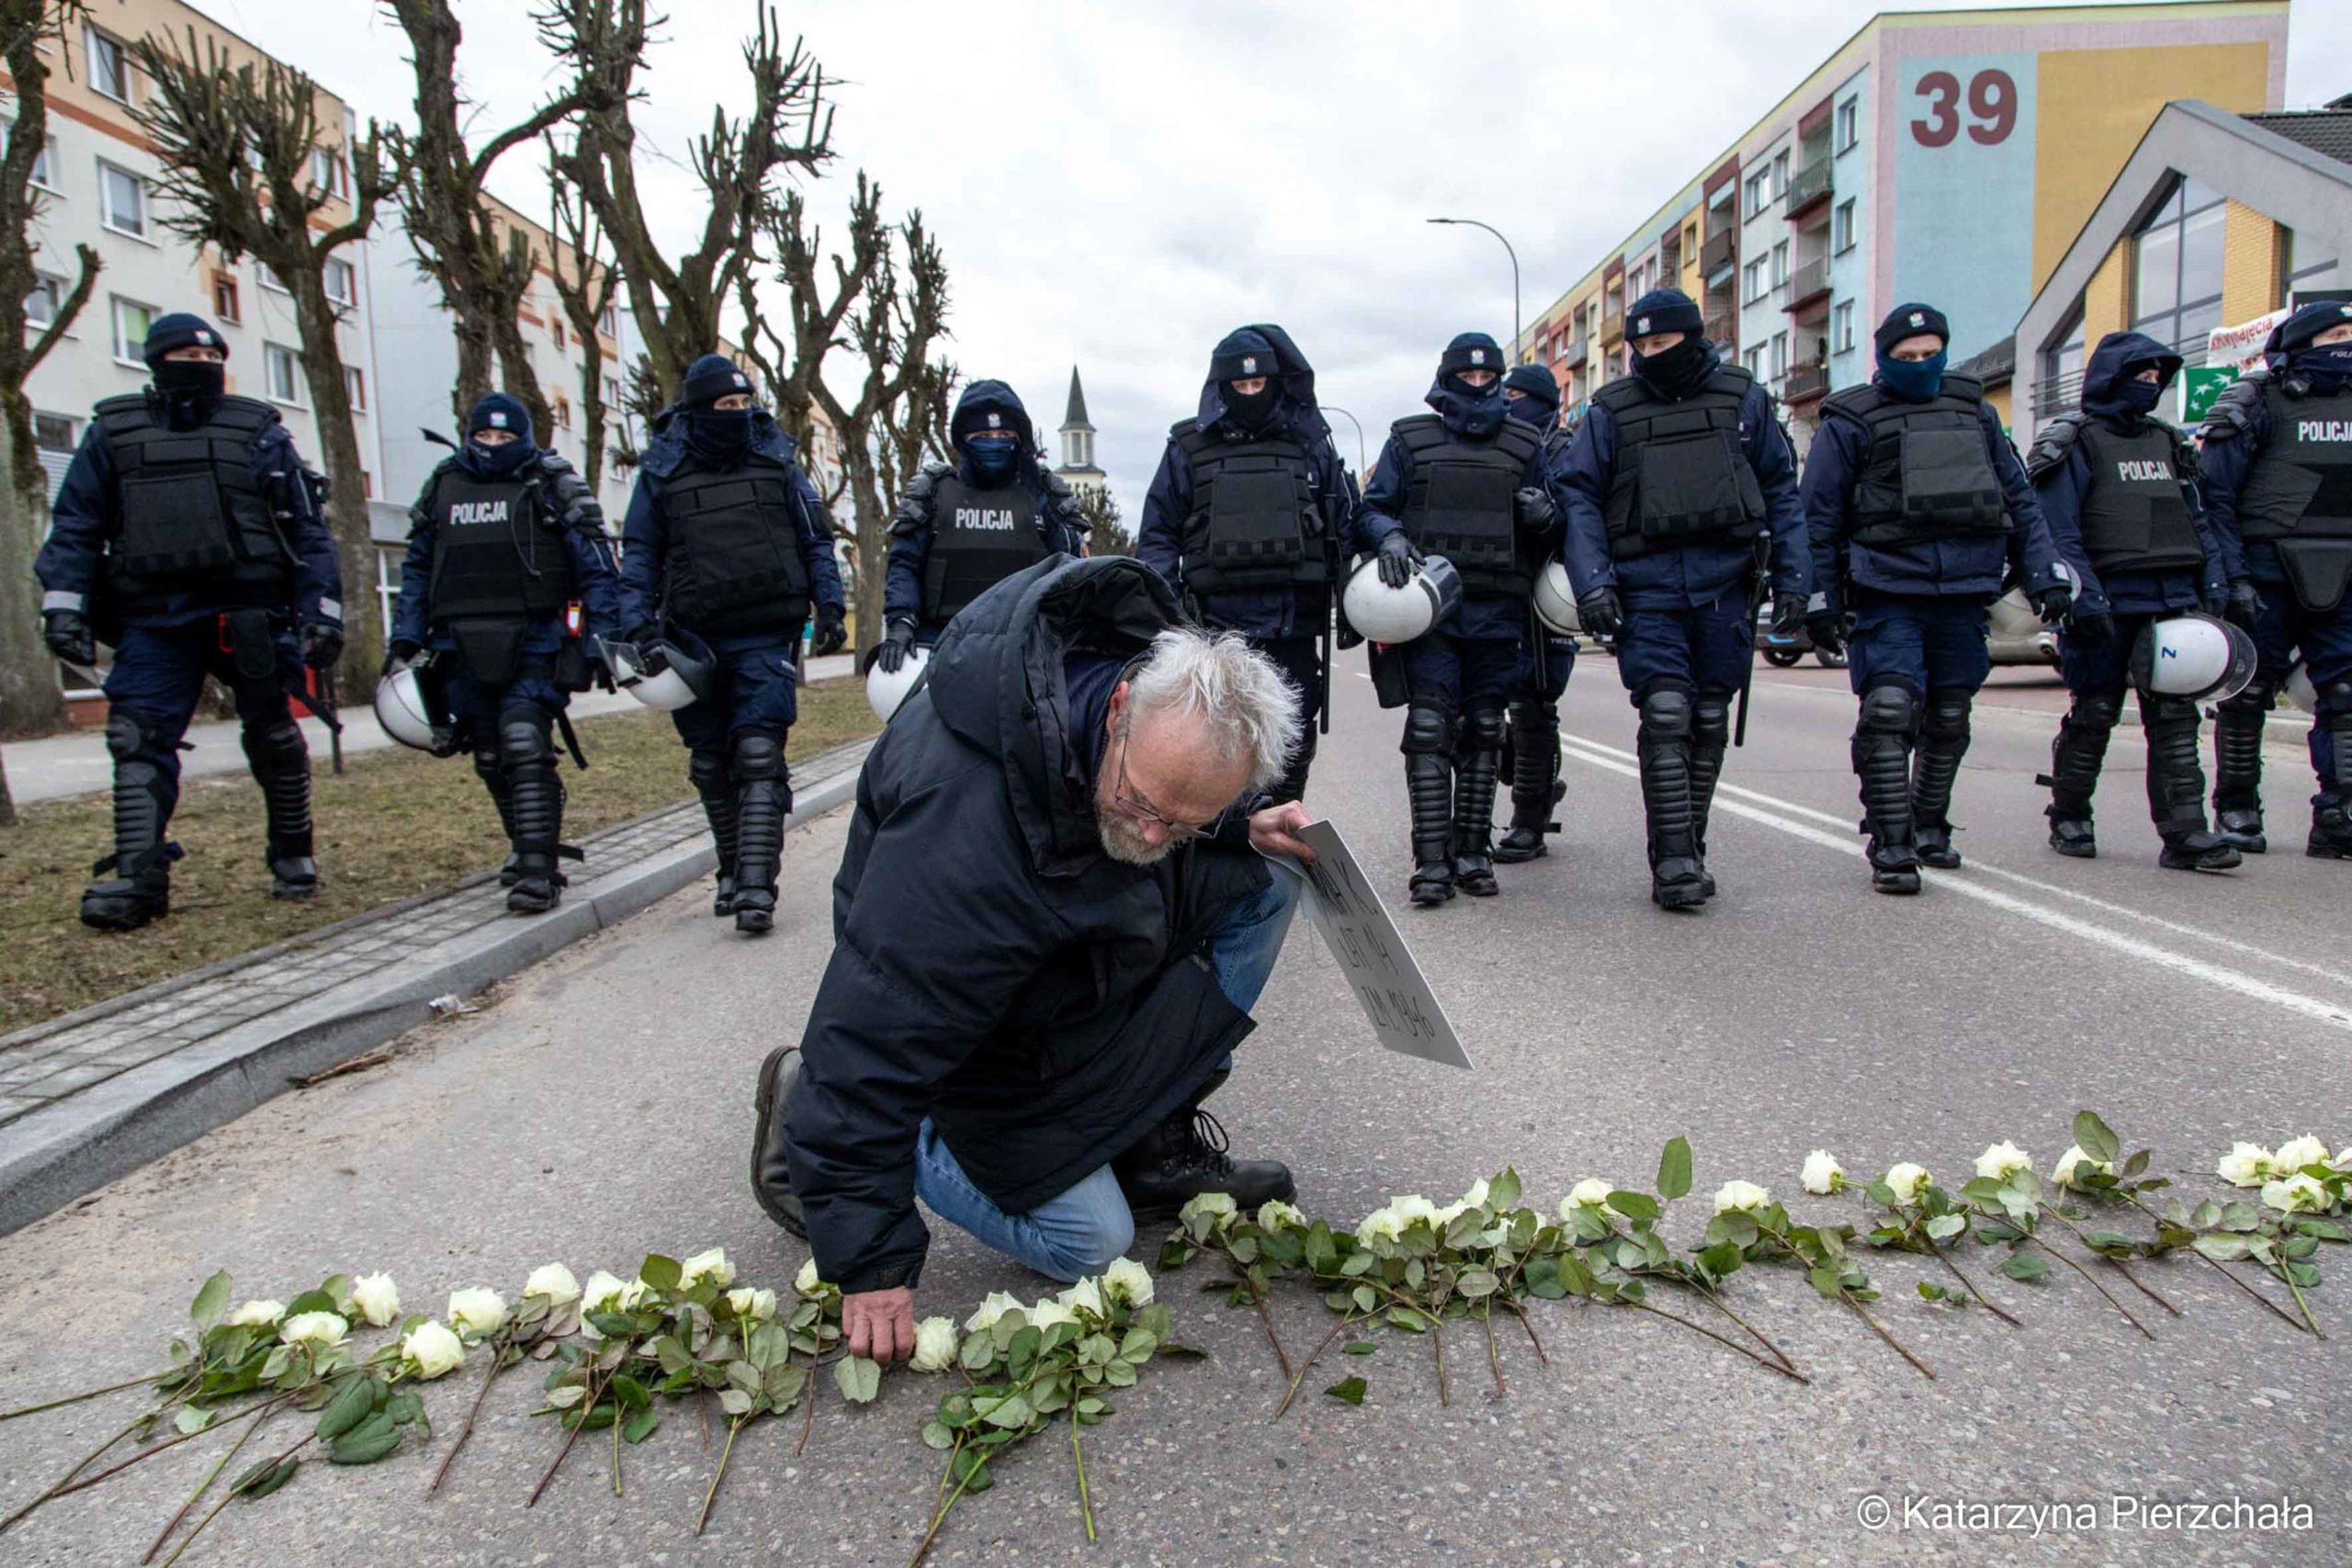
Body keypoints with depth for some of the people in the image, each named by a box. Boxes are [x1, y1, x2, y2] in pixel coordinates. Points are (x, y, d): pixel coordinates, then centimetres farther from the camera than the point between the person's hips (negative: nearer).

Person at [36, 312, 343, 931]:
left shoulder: (258, 432, 9)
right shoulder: (115, 432, 12)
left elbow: (308, 528, 7)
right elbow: (75, 525, 11)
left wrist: (322, 613, -1)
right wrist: (64, 606, -1)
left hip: (250, 613, -1)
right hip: (154, 618, 1)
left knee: (273, 735, 6)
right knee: (139, 740, -8)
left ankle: (293, 853, 21)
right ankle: (139, 877, -8)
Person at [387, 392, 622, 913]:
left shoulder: (553, 487, 3)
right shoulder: (443, 488, 16)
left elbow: (597, 567, 1)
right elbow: (417, 569, 21)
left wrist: (604, 640, -5)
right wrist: (405, 640, 14)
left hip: (533, 644, -5)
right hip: (464, 648, 5)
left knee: (525, 748, -16)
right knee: (491, 760, 9)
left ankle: (537, 870, -15)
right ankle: (528, 847, 25)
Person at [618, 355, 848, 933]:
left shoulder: (775, 456, 5)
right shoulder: (662, 468, 5)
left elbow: (816, 538, 11)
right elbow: (639, 553, 10)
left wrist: (829, 605, 3)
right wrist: (638, 620, -2)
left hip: (767, 636, -2)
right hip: (694, 640, 2)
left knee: (759, 756, -13)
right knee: (711, 765, 10)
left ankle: (755, 886, -17)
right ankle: (733, 871, 26)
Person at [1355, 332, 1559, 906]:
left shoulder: (1524, 445, 16)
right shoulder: (1410, 440, 11)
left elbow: (1546, 535, 20)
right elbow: (1372, 509, 9)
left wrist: (1544, 516, -4)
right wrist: (1389, 536, -13)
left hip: (1497, 610, 2)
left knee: (1483, 731, 6)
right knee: (1429, 728, -10)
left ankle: (1473, 851, 14)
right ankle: (1432, 859, -9)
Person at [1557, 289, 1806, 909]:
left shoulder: (1742, 399, 11)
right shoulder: (1611, 410, 7)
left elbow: (1781, 491, 14)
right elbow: (1578, 496, 4)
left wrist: (1792, 578, 7)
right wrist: (1591, 581, -9)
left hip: (1725, 583, 2)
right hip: (1647, 585, -2)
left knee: (1709, 723, 6)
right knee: (1665, 715, -14)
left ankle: (1688, 848, 17)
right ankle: (1673, 859, -12)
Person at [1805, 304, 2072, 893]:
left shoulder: (1974, 412, 15)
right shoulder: (1852, 420, 3)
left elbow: (2019, 500, 19)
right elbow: (1818, 518, 1)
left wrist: (2044, 575, 11)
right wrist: (1820, 600, -5)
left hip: (1964, 592, 5)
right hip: (1887, 591, -4)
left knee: (1948, 721, 11)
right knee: (1888, 711, -16)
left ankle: (1928, 828, 28)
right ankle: (1891, 845, -11)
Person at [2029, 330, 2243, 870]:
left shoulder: (2168, 444, 19)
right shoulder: (2076, 443, -2)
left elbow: (2197, 522, 21)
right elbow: (2059, 532, -12)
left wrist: (2216, 587, 11)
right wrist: (2085, 597, -20)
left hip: (2172, 600, 6)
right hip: (2108, 601, -6)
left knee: (2175, 716, 0)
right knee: (2094, 713, 2)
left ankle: (2184, 832, -1)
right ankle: (2068, 819, 17)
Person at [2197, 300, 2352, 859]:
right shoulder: (2256, 406, -3)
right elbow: (2215, 497, -7)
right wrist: (2232, 576, -15)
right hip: (2268, 571, -5)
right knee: (2249, 691, 2)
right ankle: (2237, 811, 12)